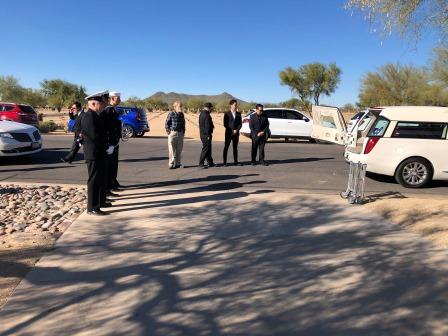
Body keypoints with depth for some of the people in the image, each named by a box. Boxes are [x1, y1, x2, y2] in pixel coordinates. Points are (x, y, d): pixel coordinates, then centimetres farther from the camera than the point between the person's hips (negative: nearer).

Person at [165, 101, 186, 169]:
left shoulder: (182, 114, 8)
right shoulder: (171, 114, -8)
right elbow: (166, 123, -5)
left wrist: (183, 132, 12)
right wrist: (168, 131, -6)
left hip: (180, 134, 5)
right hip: (173, 133, -5)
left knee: (179, 150, 9)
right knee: (172, 150, -3)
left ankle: (177, 163, 19)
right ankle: (171, 164, 3)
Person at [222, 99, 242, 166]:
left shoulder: (238, 114, 8)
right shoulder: (227, 114, -1)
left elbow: (240, 124, 5)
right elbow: (225, 124, -5)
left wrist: (236, 130, -12)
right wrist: (232, 130, -12)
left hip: (236, 133, 3)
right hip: (228, 133, -3)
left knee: (235, 148, 7)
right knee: (226, 147, -2)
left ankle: (235, 162, 12)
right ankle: (224, 162, 1)